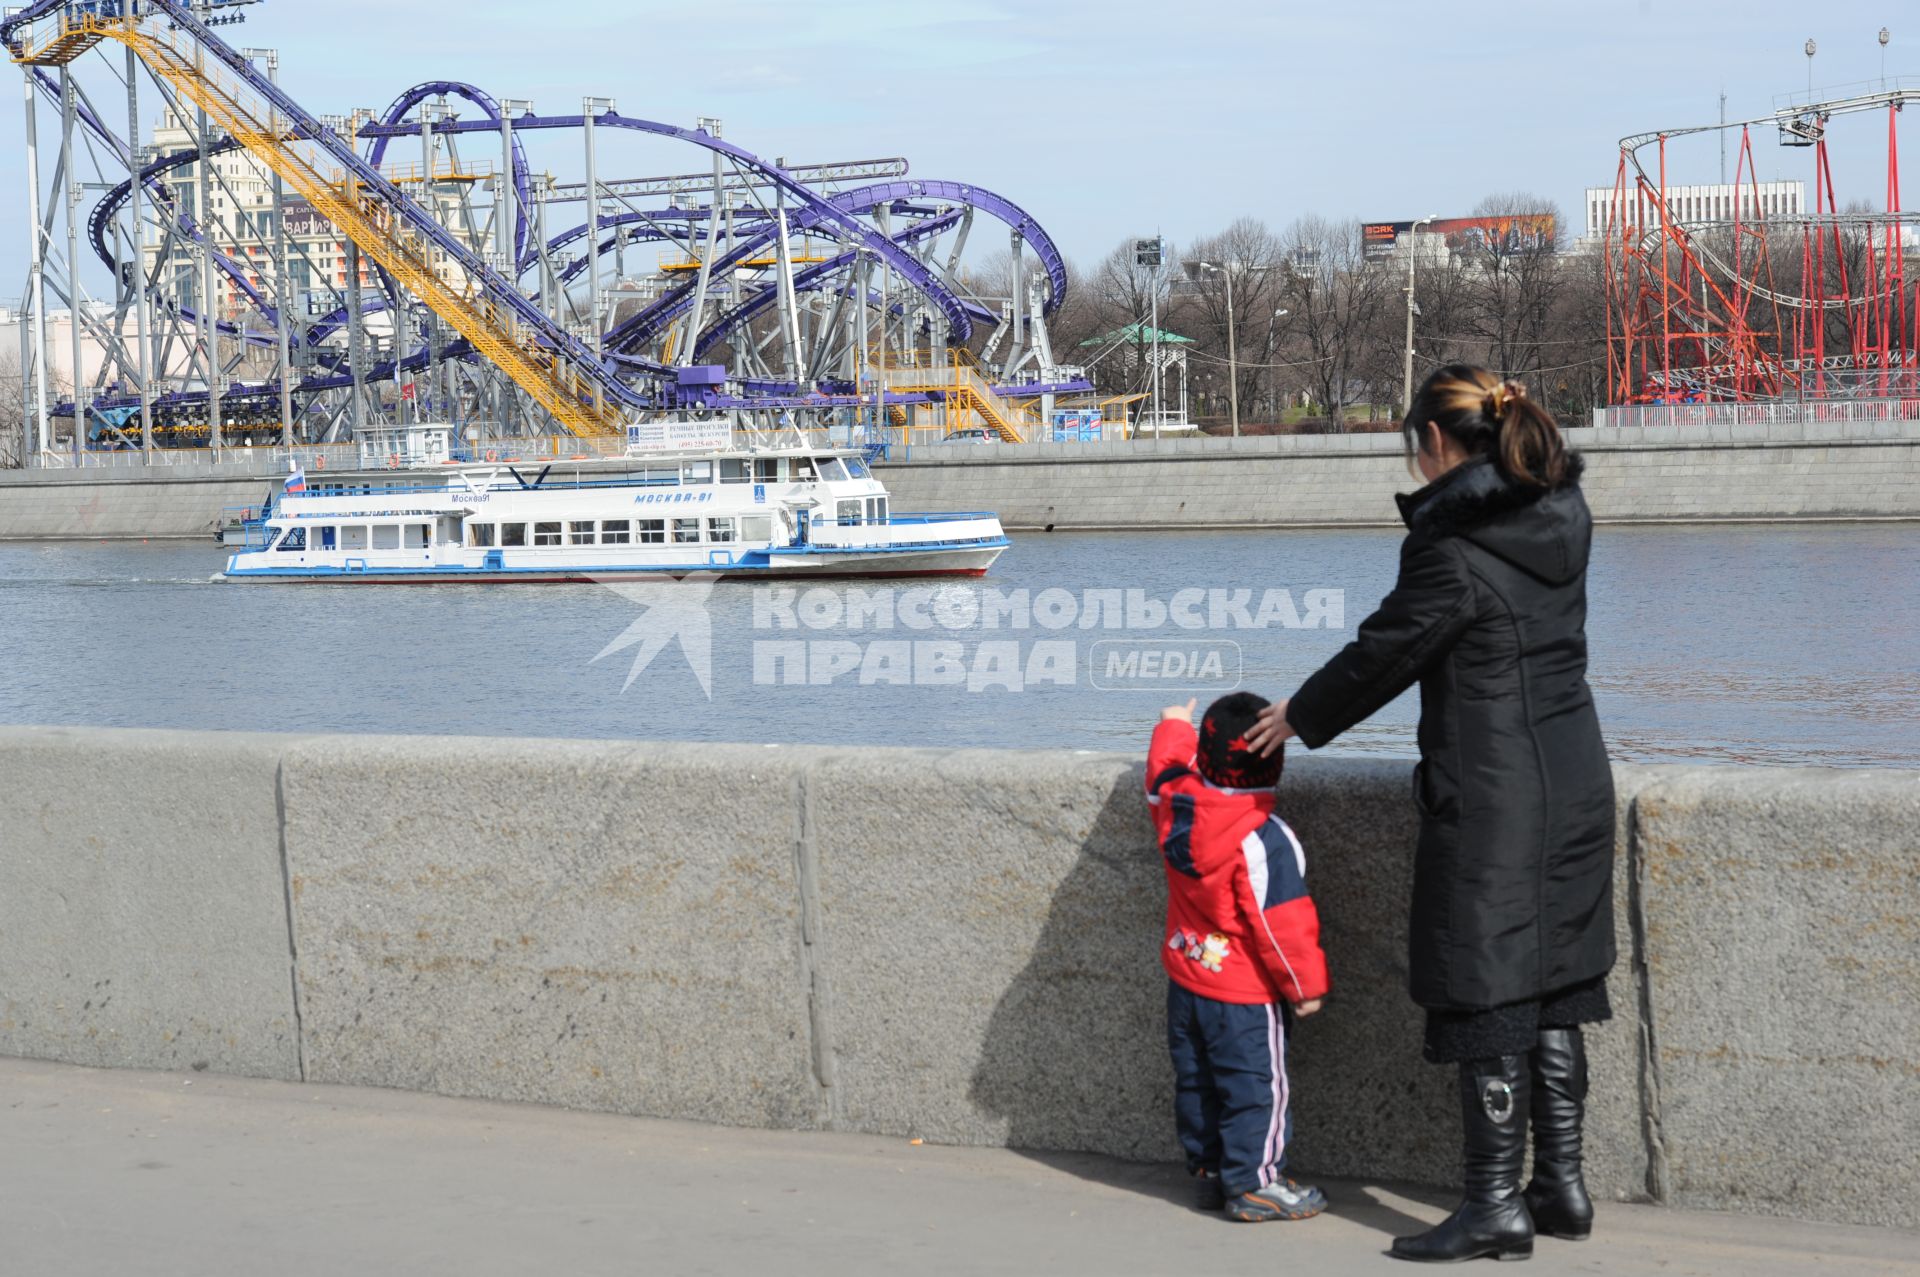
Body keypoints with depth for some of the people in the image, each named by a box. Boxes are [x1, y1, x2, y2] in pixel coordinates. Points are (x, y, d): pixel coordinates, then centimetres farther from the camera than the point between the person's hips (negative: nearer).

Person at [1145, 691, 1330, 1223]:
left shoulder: (1176, 802, -7)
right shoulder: (1265, 841, -25)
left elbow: (1166, 771, 19)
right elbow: (1282, 922, -21)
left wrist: (1173, 727, 39)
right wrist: (1305, 987, -10)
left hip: (1186, 982, 7)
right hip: (1245, 997, -7)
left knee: (1196, 1081, 18)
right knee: (1255, 1086, 3)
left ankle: (1207, 1170, 29)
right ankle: (1254, 1184, 8)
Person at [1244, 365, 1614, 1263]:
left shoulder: (1453, 548, -16)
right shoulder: (1562, 515, 6)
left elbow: (1387, 650, -7)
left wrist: (1301, 718, 6)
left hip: (1489, 801, -8)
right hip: (1575, 785, 8)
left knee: (1486, 997, 0)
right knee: (1554, 990, 14)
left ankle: (1496, 1205, 5)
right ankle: (1561, 1185, 20)